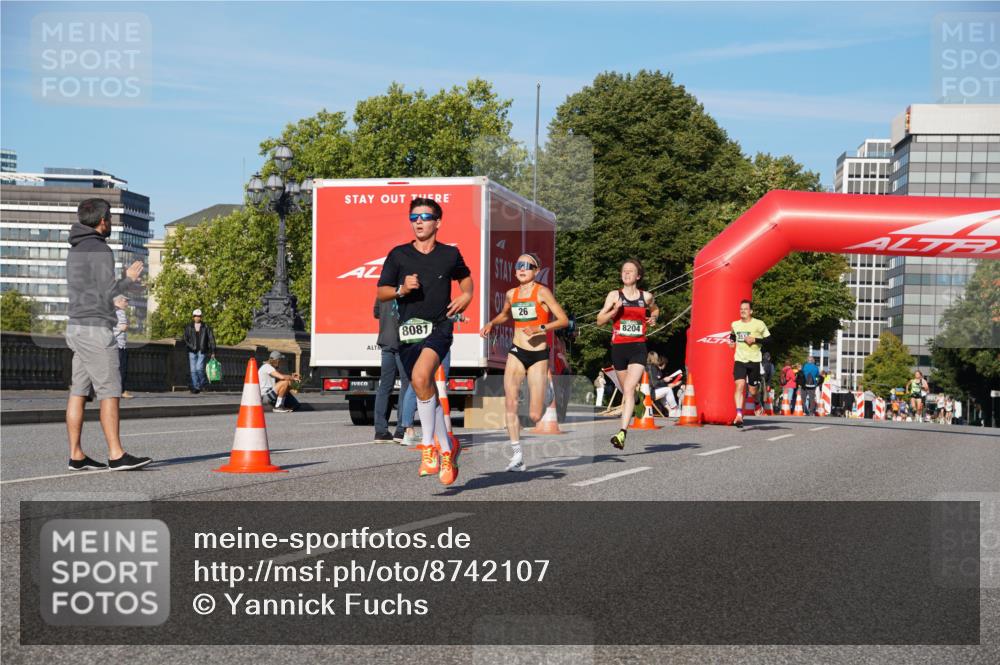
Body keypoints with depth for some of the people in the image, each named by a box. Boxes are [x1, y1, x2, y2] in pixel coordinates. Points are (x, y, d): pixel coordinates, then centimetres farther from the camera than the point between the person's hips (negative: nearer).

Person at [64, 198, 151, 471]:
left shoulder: (75, 250, 17)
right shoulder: (100, 250, -12)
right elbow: (108, 292, -15)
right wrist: (129, 280, 1)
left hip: (77, 326, 9)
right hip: (95, 328, -9)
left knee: (79, 392, 6)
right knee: (109, 392, -8)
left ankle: (76, 455, 6)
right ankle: (116, 455, -9)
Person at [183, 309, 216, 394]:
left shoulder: (206, 327, 5)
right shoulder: (188, 327, 8)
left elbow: (211, 339, 4)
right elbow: (185, 339, 8)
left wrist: (213, 352, -2)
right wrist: (190, 346, -8)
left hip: (202, 351, -2)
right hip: (192, 352, 2)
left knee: (199, 368, -15)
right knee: (193, 370, -1)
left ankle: (204, 382, 11)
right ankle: (195, 387, 6)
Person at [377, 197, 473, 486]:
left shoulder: (450, 254, 6)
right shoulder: (399, 255, 4)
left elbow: (465, 277, 27)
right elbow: (381, 293, 7)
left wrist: (466, 295, 7)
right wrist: (401, 289, -12)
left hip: (439, 327, -3)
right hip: (407, 332, 3)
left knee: (421, 378, -29)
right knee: (426, 391, 8)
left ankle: (428, 445, -18)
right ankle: (447, 451, 24)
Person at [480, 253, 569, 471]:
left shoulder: (542, 292, -7)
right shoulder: (511, 294, 8)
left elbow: (564, 320, -11)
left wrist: (539, 328, -22)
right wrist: (491, 324, 12)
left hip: (539, 356, -4)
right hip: (516, 352, 4)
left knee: (535, 416, -6)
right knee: (510, 402, -17)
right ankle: (517, 455, -13)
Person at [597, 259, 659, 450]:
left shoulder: (646, 296, 7)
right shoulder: (614, 295, 4)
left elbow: (655, 309, 30)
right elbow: (600, 320, 1)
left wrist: (653, 318, 8)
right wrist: (614, 311, -15)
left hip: (638, 348, -1)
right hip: (619, 347, 1)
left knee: (629, 389, -18)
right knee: (626, 391, 12)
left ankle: (622, 432, -26)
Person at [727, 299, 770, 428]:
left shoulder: (759, 324, -5)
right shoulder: (735, 324, 8)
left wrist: (755, 340, -15)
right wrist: (732, 341, 7)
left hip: (754, 360, -2)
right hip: (739, 360, 2)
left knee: (752, 390, 5)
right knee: (740, 386, -17)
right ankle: (739, 415, -23)